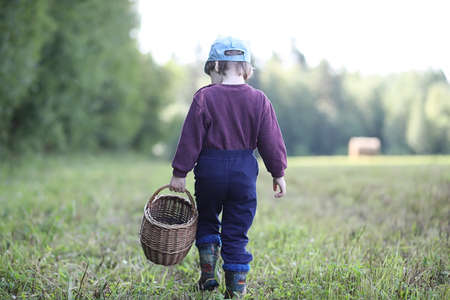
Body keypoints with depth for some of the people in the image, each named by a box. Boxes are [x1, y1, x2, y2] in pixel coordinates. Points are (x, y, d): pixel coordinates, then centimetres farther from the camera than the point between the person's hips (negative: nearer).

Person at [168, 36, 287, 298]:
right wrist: (279, 173, 11)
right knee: (236, 232, 9)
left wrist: (180, 173, 0)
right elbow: (271, 141, 2)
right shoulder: (259, 100, 0)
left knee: (206, 220, 21)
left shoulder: (205, 97, -6)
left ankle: (208, 274, 12)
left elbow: (190, 138, -6)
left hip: (210, 168, -1)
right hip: (244, 171, 1)